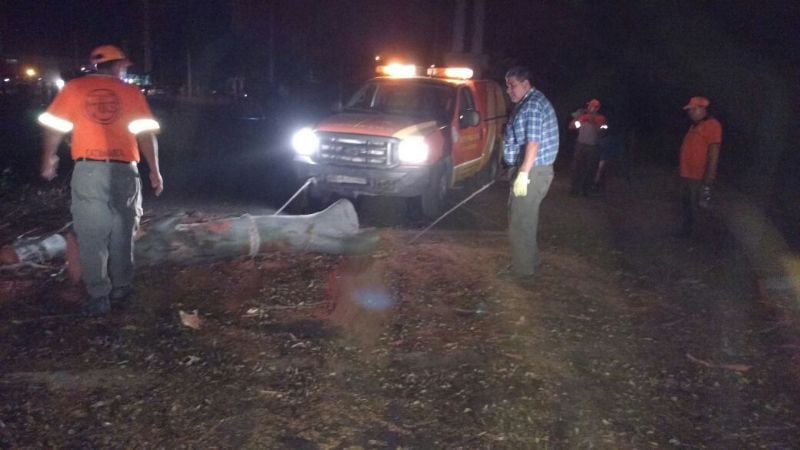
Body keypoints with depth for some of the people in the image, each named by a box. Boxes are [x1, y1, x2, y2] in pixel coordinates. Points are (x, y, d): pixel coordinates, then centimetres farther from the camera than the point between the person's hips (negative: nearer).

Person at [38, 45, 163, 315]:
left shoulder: (75, 88, 5)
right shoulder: (131, 93, 4)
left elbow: (54, 128, 7)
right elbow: (146, 135, 0)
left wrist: (48, 160, 21)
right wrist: (155, 171, 6)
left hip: (88, 170, -1)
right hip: (123, 171, 1)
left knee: (91, 237, 2)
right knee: (121, 234, 13)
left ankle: (99, 298, 1)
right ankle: (121, 288, 21)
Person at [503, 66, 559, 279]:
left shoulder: (533, 105, -17)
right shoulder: (527, 103, 16)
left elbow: (533, 142, -24)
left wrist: (523, 174, -27)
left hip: (531, 172, -11)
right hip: (531, 171, 11)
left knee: (520, 222, -5)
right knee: (527, 219, 18)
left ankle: (523, 269, 4)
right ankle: (530, 261, 29)